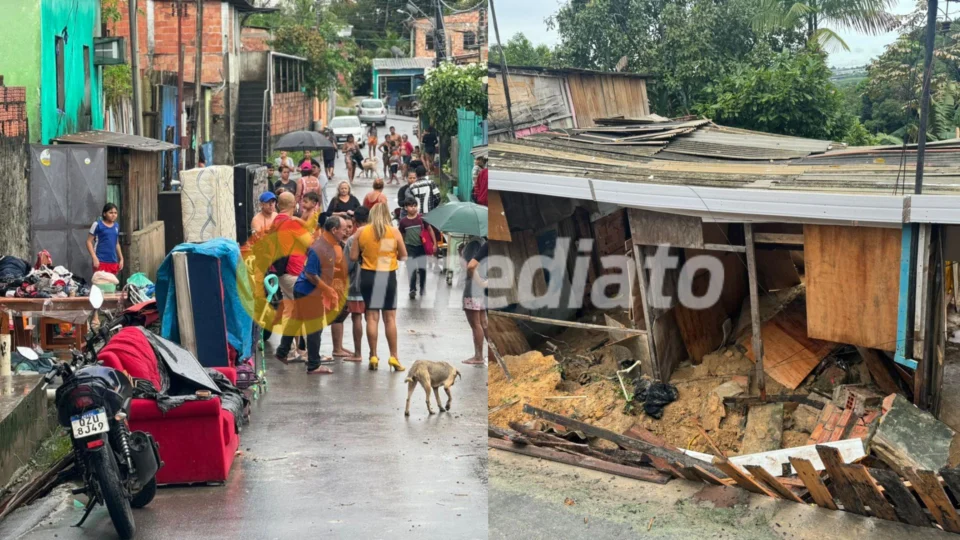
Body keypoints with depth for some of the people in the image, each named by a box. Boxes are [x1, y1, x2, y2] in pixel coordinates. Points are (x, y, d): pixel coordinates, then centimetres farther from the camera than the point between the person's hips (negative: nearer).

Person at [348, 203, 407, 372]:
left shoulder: (361, 231, -2)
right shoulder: (394, 232, -4)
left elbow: (353, 256, -2)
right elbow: (403, 256, 2)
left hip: (368, 275, 0)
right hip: (388, 275, 0)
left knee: (372, 317, 5)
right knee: (390, 318, 6)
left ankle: (373, 356, 6)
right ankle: (394, 357, 6)